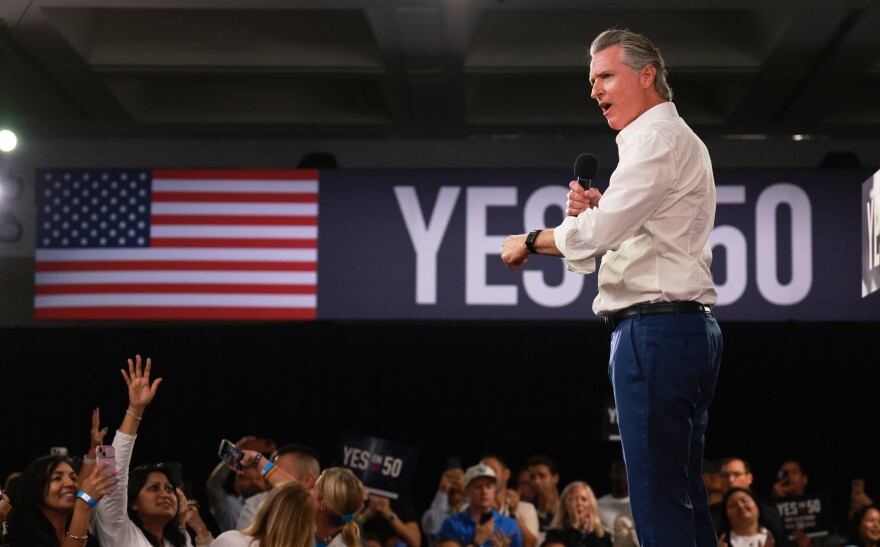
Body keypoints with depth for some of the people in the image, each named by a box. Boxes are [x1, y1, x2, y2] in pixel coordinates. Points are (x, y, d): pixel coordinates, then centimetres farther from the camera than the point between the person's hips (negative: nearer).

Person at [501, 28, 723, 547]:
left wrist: (529, 242, -1)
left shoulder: (658, 138, -9)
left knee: (658, 495, -12)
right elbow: (630, 234, 27)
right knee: (684, 490, 11)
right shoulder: (677, 138, 24)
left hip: (655, 328, -11)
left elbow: (593, 236, -17)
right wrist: (595, 210, 8)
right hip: (691, 327, 11)